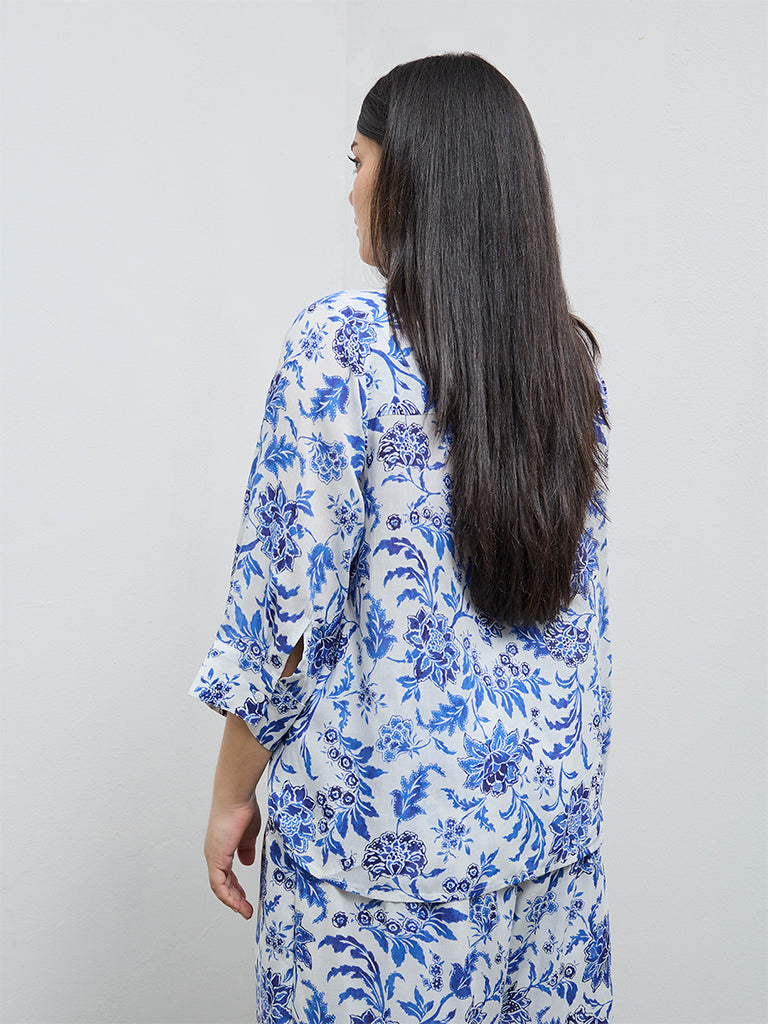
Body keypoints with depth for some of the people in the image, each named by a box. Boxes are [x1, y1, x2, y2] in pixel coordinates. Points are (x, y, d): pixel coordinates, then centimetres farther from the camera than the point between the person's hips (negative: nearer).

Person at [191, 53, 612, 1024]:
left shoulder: (343, 343, -17)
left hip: (389, 824, -6)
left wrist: (231, 794, -4)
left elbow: (288, 610, -16)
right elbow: (581, 603, 8)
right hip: (555, 813, 6)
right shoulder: (572, 355, 2)